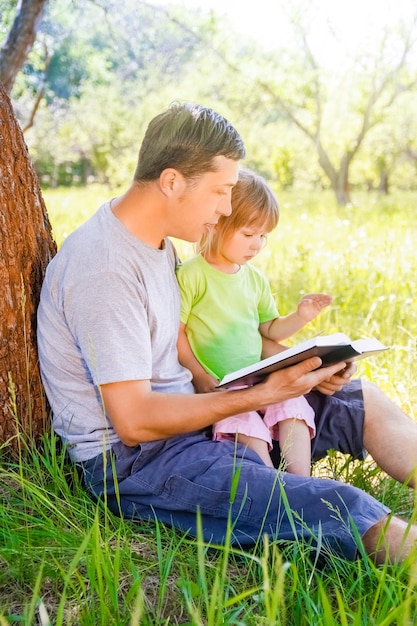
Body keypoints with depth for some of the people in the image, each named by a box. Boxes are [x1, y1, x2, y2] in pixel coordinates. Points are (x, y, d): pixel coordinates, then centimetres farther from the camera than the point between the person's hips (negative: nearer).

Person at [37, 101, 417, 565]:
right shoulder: (105, 267, -23)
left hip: (186, 413, 10)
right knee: (350, 513, -29)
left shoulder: (158, 241, 9)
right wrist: (263, 393, -20)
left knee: (362, 401, 7)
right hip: (131, 461, -10)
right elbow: (134, 421, -24)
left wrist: (290, 370, 0)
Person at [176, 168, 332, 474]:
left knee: (294, 406, -18)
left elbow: (270, 330, 21)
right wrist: (199, 376, -17)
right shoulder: (190, 275, -6)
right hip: (216, 387, -6)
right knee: (247, 426, -29)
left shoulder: (256, 279, 15)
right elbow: (175, 332, -10)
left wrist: (300, 316, 3)